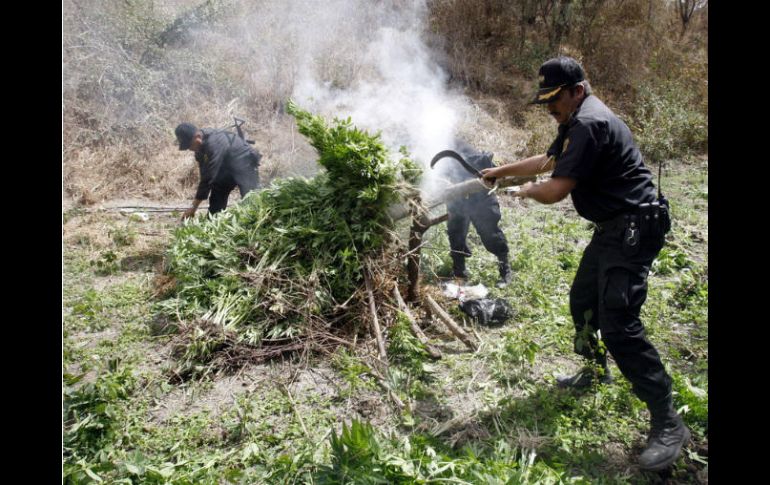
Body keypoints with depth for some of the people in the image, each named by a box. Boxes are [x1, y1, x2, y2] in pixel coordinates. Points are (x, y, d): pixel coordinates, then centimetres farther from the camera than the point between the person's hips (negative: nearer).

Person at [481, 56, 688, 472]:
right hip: (612, 229, 11)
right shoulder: (575, 124, 15)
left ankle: (667, 423, -7)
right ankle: (596, 370, 41)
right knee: (582, 302, 21)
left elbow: (555, 190, -22)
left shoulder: (590, 125, -19)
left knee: (617, 324, -16)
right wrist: (500, 172, 33)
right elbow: (547, 161, 31)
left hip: (632, 229, -11)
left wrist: (527, 191, -1)